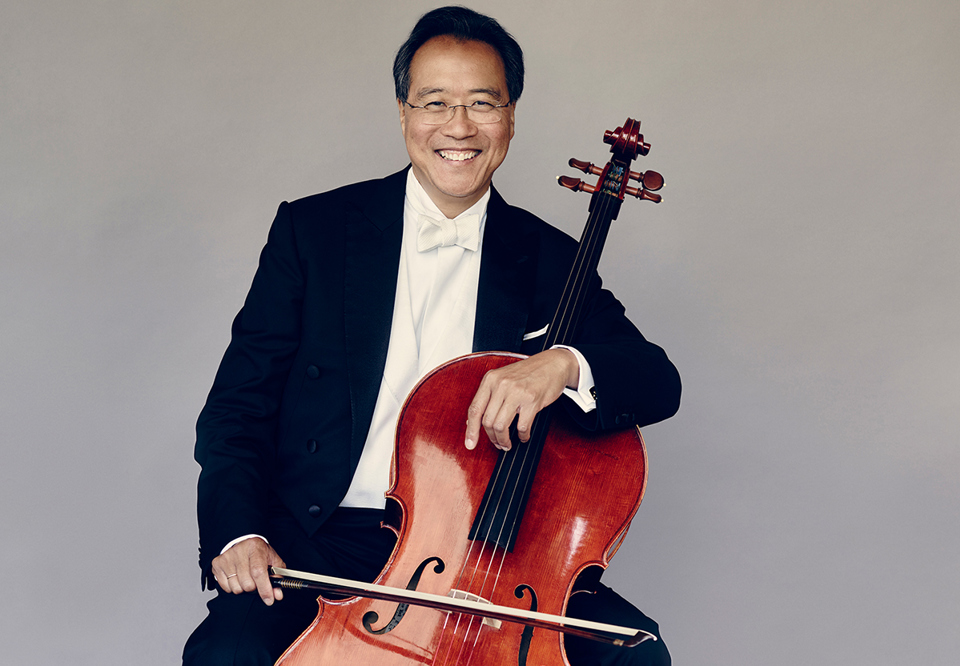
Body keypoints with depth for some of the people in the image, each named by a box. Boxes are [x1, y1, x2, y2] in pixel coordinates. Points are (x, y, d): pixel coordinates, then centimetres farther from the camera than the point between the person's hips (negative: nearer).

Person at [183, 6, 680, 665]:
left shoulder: (548, 260, 8)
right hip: (325, 543, -1)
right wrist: (238, 533, -13)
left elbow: (658, 383, -2)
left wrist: (564, 364, -25)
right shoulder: (313, 230, 6)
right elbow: (240, 404, 5)